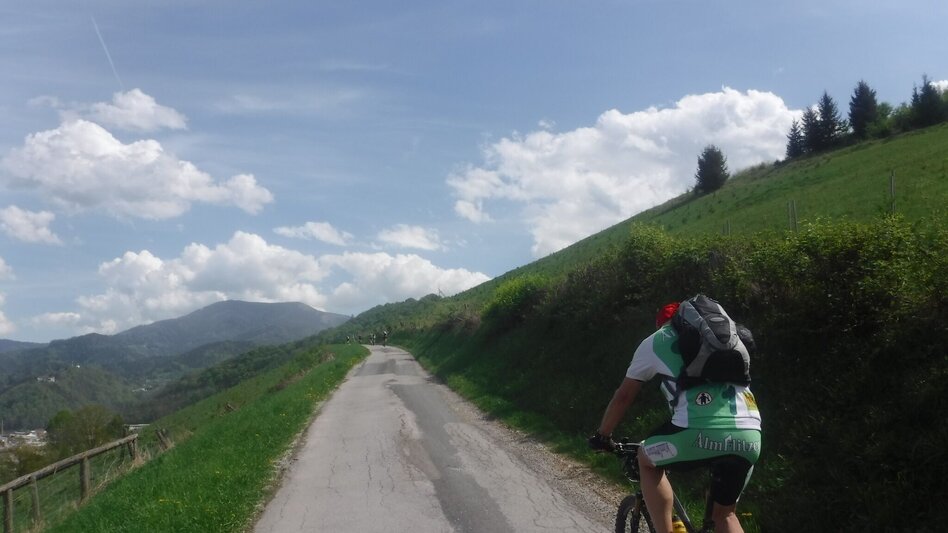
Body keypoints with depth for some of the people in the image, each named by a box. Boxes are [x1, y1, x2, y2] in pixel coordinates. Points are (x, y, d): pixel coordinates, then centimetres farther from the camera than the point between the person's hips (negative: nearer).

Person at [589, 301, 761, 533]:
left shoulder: (655, 342, 20)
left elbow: (623, 396, 24)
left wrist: (602, 436, 39)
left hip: (702, 431, -4)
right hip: (750, 437, 5)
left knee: (647, 460, 27)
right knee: (725, 514, 26)